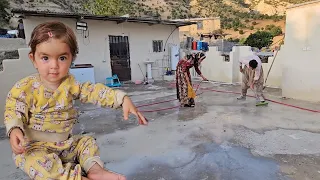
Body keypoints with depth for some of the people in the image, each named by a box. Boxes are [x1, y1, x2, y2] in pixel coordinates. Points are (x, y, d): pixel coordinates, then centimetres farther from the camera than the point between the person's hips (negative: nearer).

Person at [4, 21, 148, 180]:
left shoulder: (70, 84, -5)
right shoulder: (24, 88, -12)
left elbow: (94, 91, -15)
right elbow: (13, 112, -12)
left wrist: (123, 99, -29)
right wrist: (15, 130, -36)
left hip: (65, 143, 5)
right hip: (34, 147, -4)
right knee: (38, 161, -32)